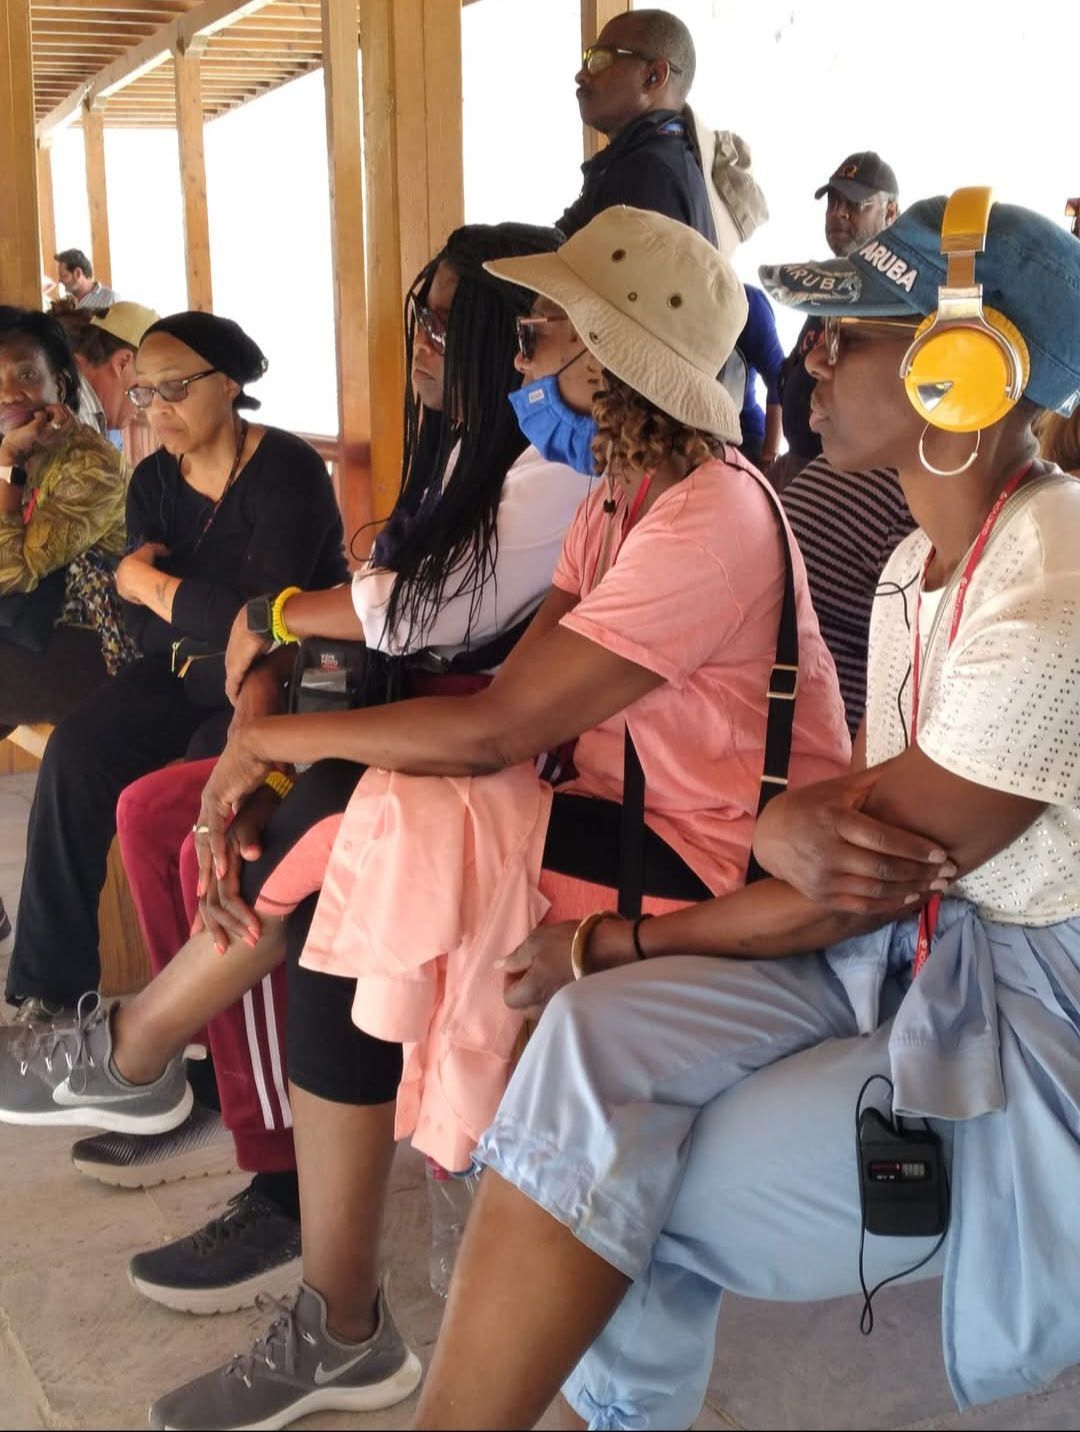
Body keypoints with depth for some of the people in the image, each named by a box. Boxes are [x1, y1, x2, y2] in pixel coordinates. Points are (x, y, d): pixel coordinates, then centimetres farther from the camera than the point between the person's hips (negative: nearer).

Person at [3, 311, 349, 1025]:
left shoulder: (287, 469, -13)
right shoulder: (154, 480, 7)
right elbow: (145, 629, 2)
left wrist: (149, 583, -11)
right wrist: (203, 608, -18)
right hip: (186, 672, 6)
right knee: (76, 753, -19)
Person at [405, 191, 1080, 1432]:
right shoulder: (921, 561, 8)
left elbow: (853, 890, -18)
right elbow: (870, 818, 6)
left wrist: (621, 939, -8)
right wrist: (788, 823, -19)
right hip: (913, 949, 7)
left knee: (625, 1198, -14)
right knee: (594, 1040, -15)